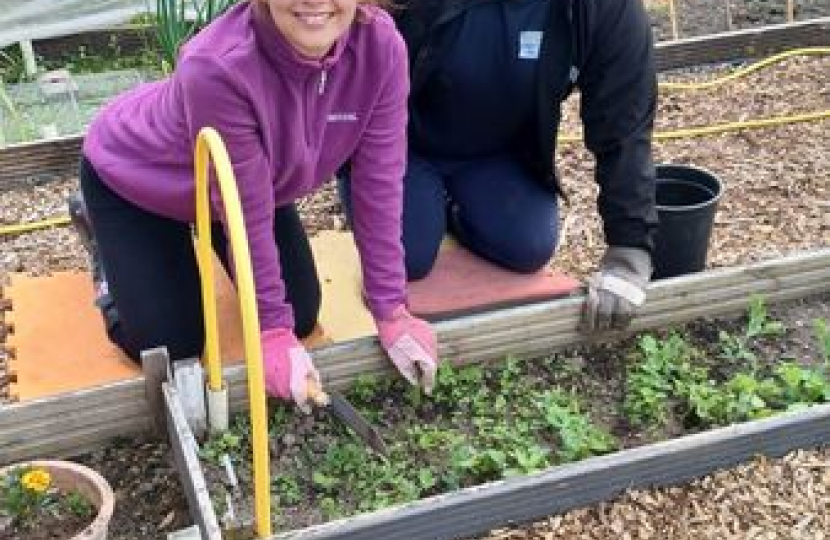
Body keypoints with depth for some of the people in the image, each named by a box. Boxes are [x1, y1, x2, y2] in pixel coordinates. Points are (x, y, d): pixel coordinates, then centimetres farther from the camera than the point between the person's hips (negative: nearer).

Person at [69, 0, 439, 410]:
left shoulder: (382, 46, -28)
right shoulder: (218, 67, -42)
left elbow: (379, 186, -20)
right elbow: (248, 218, -31)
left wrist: (392, 313, -17)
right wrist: (273, 329, -22)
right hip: (134, 173, -4)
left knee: (301, 318, 6)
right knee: (170, 347, -2)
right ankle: (101, 228, 24)